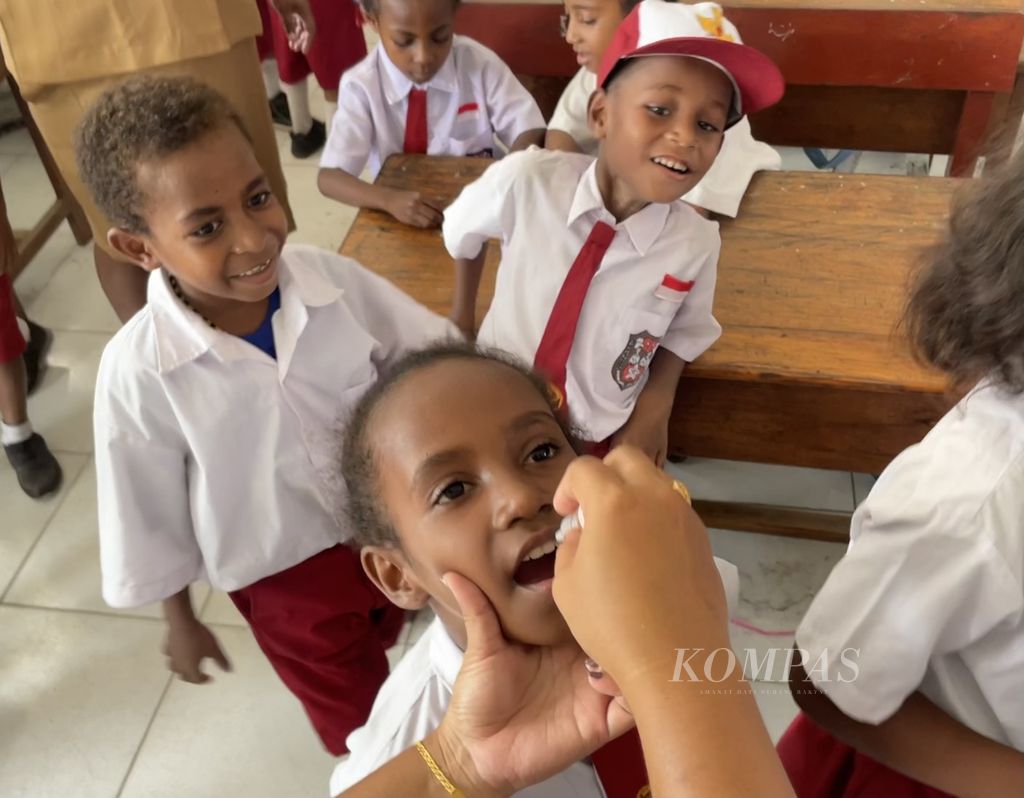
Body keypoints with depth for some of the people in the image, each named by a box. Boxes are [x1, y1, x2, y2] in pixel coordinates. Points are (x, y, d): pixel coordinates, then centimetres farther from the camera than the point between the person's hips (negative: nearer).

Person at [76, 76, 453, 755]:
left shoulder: (334, 279, -23)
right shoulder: (139, 371, -27)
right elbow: (153, 516, -11)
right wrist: (181, 620, 2)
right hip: (288, 579, -1)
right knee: (361, 729, 24)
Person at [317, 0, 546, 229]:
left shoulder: (481, 64, -11)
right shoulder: (360, 86, -13)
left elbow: (530, 131, -8)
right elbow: (329, 177, -15)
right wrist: (388, 199, -34)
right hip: (401, 220, -1)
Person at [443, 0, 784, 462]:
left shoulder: (697, 244, -19)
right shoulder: (525, 181, -22)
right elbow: (461, 231, 1)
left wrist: (656, 402, -12)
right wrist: (461, 318, 10)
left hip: (603, 444, 0)